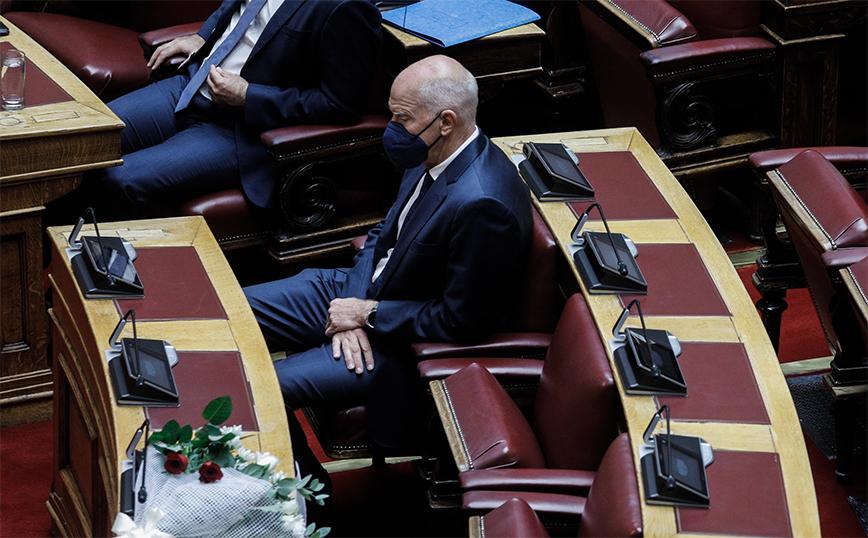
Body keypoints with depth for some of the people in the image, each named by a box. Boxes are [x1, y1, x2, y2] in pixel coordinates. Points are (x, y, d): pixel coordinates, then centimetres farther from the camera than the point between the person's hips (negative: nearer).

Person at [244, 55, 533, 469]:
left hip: (402, 342, -9)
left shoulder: (483, 205, -32)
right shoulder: (431, 155, -5)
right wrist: (350, 312, -6)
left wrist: (369, 314, -16)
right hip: (363, 290, 9)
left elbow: (462, 320, -25)